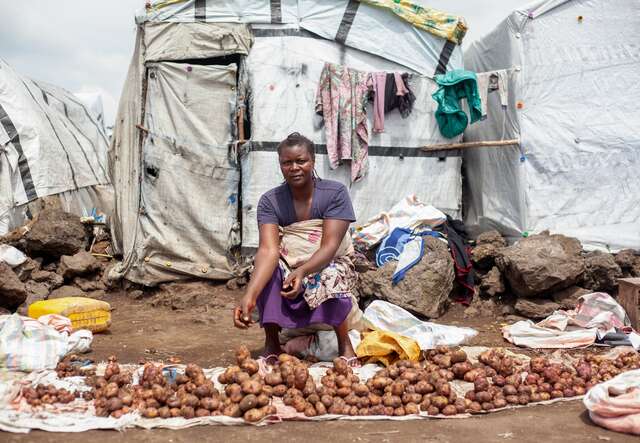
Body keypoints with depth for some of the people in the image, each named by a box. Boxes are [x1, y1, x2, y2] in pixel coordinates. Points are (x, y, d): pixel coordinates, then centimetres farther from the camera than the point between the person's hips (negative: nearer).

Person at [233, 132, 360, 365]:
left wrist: (302, 271, -45)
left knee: (330, 277, -35)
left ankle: (345, 344, -11)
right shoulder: (270, 201, -13)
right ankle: (272, 344, -14)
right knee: (267, 270, -30)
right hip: (287, 269, 2)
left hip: (329, 265, -1)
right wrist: (249, 296, -45)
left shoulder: (335, 193, -16)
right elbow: (269, 250, -27)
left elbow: (330, 246, -25)